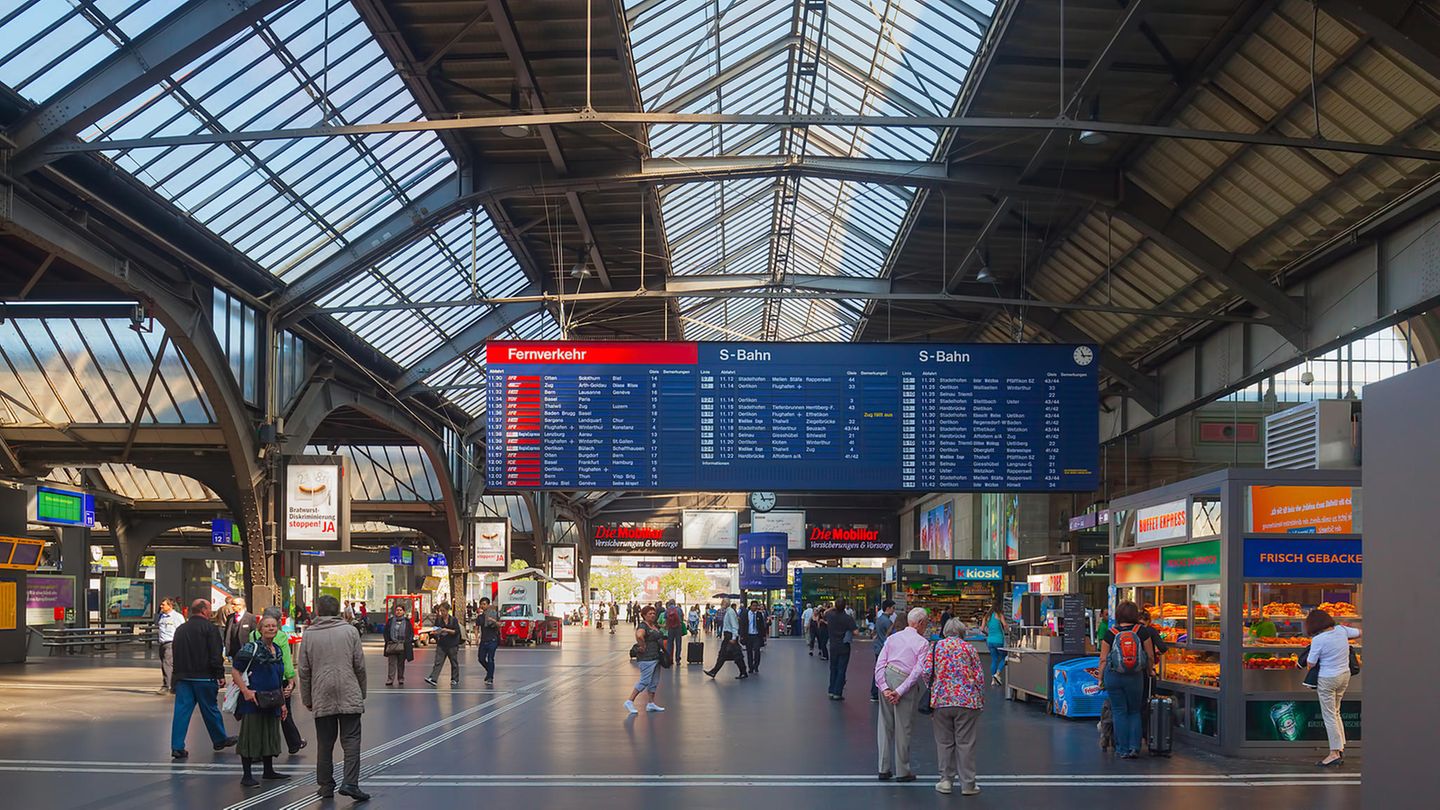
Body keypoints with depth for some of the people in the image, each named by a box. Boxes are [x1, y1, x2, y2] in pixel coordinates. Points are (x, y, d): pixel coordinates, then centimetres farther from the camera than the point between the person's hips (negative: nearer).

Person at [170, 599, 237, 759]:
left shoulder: (180, 629, 13)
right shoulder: (209, 628, -8)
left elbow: (176, 654, 18)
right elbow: (216, 654, -14)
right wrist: (220, 675, -10)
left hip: (182, 676, 5)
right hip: (203, 677, -5)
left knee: (182, 710, 2)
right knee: (210, 710, 8)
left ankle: (177, 747, -3)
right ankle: (220, 740, 23)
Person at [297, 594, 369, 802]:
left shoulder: (309, 635, 4)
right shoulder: (350, 631, 2)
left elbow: (304, 671, 5)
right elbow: (360, 666, 3)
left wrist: (307, 699, 14)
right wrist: (362, 692, 14)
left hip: (322, 699, 1)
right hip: (349, 696, -1)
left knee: (325, 744, 9)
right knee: (351, 740, -1)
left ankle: (326, 785, 13)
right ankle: (350, 783, -13)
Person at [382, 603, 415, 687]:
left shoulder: (407, 621, 5)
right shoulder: (390, 620, 6)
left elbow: (411, 633, 8)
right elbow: (385, 632, 10)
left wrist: (407, 642, -3)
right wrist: (388, 641, -1)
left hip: (403, 646, 0)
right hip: (392, 645, 0)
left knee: (401, 663, 8)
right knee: (391, 663, -5)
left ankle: (401, 679, 17)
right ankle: (390, 679, -6)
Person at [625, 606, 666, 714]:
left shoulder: (655, 626, 13)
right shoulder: (643, 626, -16)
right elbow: (639, 636, -37)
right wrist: (643, 646, -26)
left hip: (655, 657, 10)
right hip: (647, 658, -10)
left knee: (653, 682, 13)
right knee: (645, 681, -9)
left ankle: (651, 704, 19)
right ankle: (630, 702, -4)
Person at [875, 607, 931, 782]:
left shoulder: (892, 637, 10)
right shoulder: (923, 643, -4)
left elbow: (880, 664, 1)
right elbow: (918, 671, -13)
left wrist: (884, 688, -5)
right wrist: (900, 691, -13)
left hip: (886, 679, 5)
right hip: (905, 681, -4)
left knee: (885, 726, 12)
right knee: (903, 728, 5)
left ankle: (884, 769, 17)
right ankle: (902, 771, 14)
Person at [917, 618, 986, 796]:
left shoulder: (936, 647, 3)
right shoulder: (968, 648, 1)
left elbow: (926, 672, -3)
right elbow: (979, 676, 0)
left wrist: (932, 692, 13)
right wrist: (981, 700, 10)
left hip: (941, 701, 1)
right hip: (967, 701, -1)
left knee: (944, 742, 10)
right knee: (965, 743, 3)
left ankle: (946, 780, 14)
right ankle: (967, 784, 7)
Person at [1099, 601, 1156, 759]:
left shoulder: (1110, 633, -4)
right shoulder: (1142, 632, -3)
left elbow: (1103, 659, -3)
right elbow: (1151, 657, 0)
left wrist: (1100, 679, 6)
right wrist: (1149, 671, 19)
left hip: (1113, 676, -1)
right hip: (1136, 677, 1)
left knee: (1119, 712, 7)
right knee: (1134, 712, 15)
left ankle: (1123, 749, 7)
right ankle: (1134, 747, 4)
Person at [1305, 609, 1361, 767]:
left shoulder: (1318, 640, -21)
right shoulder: (1341, 630, -4)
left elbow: (1310, 664, -14)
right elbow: (1359, 632, 15)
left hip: (1328, 679, -7)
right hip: (1345, 675, 7)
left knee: (1329, 716, 2)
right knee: (1335, 713, 20)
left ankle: (1335, 753, 3)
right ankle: (1340, 749, 21)